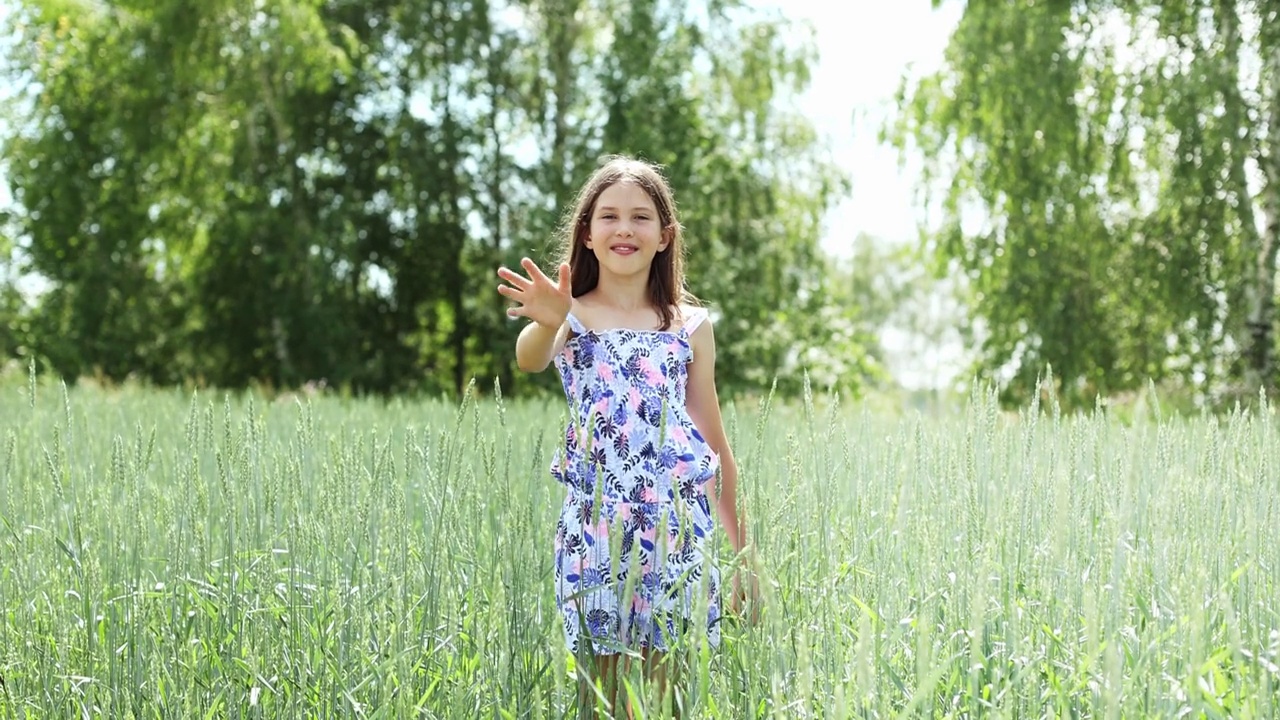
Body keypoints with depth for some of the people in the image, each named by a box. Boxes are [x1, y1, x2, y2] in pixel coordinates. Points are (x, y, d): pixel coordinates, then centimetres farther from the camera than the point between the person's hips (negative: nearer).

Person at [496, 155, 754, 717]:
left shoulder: (691, 326, 12)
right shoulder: (572, 315, 4)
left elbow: (715, 445, 14)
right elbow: (530, 359, -21)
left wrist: (742, 546, 13)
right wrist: (546, 324, -44)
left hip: (678, 529, 2)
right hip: (595, 528, -2)